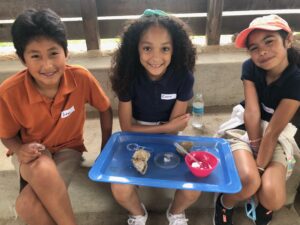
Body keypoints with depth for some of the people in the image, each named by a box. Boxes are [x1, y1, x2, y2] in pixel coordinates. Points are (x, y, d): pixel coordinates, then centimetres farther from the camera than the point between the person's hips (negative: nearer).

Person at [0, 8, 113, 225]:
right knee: (43, 170, -36)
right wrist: (20, 150, -25)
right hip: (33, 153, 1)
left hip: (68, 148, -1)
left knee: (27, 205, -26)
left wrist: (106, 150, -3)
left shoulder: (81, 77, -23)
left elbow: (105, 110, -5)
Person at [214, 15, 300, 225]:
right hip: (245, 129, 1)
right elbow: (252, 114, -17)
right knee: (248, 180, -28)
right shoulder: (250, 68, -13)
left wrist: (260, 168, -20)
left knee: (273, 198, -22)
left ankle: (260, 205, 17)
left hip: (278, 137, 0)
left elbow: (273, 131, -21)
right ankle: (225, 204, 7)